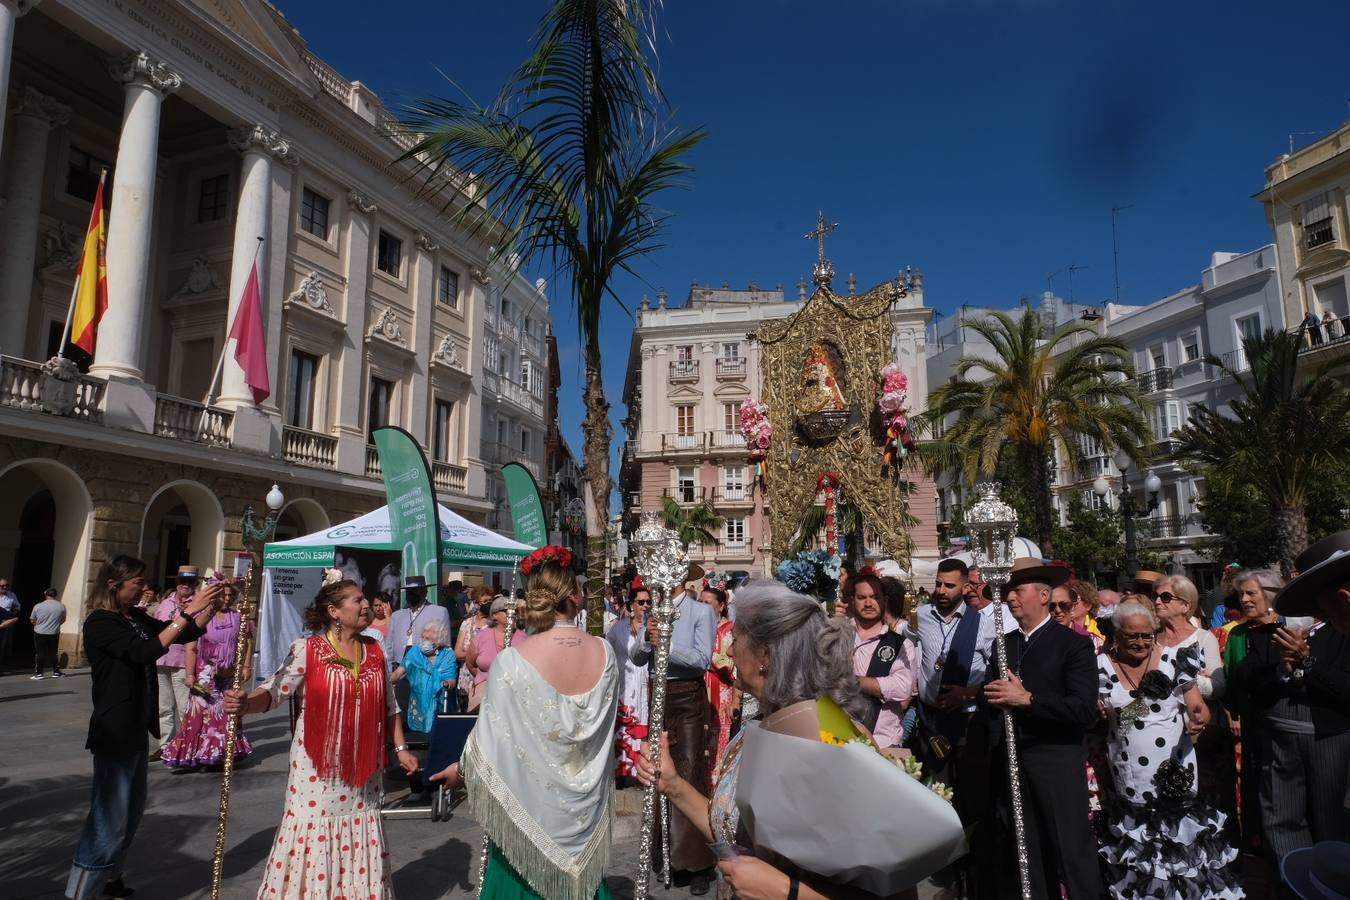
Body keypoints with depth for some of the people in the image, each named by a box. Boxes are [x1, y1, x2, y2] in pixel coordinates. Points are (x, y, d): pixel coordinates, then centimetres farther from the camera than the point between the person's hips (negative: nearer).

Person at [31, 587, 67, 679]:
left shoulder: (38, 606, -7)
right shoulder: (62, 606, -4)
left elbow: (32, 621, 4)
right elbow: (63, 620, 6)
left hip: (39, 633, -1)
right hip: (54, 633, 1)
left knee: (40, 653, 6)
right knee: (53, 653, 12)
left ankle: (38, 673, 6)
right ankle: (56, 672, 17)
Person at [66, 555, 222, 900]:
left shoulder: (136, 618, 6)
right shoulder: (100, 622, -16)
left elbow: (187, 633, 11)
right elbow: (147, 651, -29)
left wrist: (211, 604, -3)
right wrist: (189, 610, -30)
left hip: (136, 730, 9)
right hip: (114, 734, -9)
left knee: (131, 811, 19)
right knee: (110, 818, -4)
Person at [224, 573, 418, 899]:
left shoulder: (375, 651, 4)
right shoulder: (307, 649, -8)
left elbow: (389, 706, 10)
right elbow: (275, 690, -19)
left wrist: (400, 748, 5)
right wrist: (246, 703, -39)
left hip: (363, 767, 4)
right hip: (317, 765, -4)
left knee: (359, 836, 13)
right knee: (314, 829, 2)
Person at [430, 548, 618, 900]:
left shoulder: (512, 660, -21)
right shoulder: (605, 652, -10)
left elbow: (492, 733, -10)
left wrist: (462, 768, 10)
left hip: (529, 803, -3)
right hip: (585, 803, 3)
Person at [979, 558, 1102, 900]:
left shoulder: (1074, 643, -7)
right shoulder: (1003, 644, 11)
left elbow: (1084, 709, -18)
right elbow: (992, 695, 8)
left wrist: (1026, 699, -21)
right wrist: (998, 697, -14)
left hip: (1057, 761, -5)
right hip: (1012, 759, 6)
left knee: (1072, 853, 3)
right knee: (1027, 854, 16)